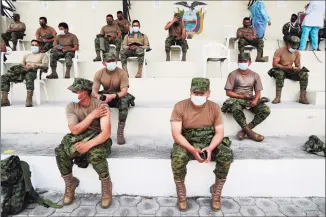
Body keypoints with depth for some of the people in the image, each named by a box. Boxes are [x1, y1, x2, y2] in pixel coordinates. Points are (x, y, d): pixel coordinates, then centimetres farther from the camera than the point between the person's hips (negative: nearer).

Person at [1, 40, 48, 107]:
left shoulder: (43, 55, 20)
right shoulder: (26, 55, 36)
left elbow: (45, 66, 2)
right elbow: (21, 65, 23)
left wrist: (33, 65, -13)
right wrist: (24, 66, -3)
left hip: (34, 72, -6)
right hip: (23, 72, 6)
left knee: (29, 75, -43)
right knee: (4, 77, -15)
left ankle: (29, 99, -49)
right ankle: (4, 99, -21)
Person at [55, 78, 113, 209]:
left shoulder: (101, 106, -17)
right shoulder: (71, 107, -5)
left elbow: (106, 133, -25)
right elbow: (75, 130, -15)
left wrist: (88, 144, -38)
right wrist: (93, 115, -20)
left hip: (97, 138, -4)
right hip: (79, 138, 4)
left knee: (95, 155, -36)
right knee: (60, 152, -23)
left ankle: (106, 184, -6)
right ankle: (70, 183, 5)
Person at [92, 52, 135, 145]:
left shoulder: (122, 73, -15)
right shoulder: (99, 73, -7)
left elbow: (124, 91, -23)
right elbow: (94, 91, -11)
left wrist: (113, 96, -42)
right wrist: (98, 97, -36)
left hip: (119, 96, -3)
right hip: (105, 96, 3)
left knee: (124, 100, -37)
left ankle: (120, 132, -29)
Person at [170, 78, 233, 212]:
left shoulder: (214, 108, -4)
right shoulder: (180, 107, -12)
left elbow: (219, 132, -4)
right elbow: (176, 134, -16)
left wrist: (210, 148, -24)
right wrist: (192, 150, -30)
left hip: (209, 143, 2)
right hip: (187, 143, -2)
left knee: (227, 154, -24)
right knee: (177, 156, -33)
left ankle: (217, 191, 0)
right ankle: (181, 193, -7)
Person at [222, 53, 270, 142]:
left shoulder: (255, 75, 9)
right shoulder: (233, 74, -1)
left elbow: (258, 91, 7)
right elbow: (228, 92, -4)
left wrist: (255, 100, -15)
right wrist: (241, 96, -16)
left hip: (250, 99, 4)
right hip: (236, 99, -4)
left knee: (266, 110, -22)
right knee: (236, 109, -40)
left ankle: (244, 130, -18)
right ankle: (250, 132, -23)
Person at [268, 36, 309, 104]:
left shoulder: (297, 52, 8)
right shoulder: (280, 51, -8)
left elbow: (298, 65, 8)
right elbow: (274, 64, -14)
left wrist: (294, 68, -16)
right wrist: (285, 67, -21)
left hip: (291, 72, 5)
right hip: (280, 70, -5)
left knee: (304, 74, -21)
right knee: (280, 73, -40)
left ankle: (302, 97, -19)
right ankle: (278, 97, -40)